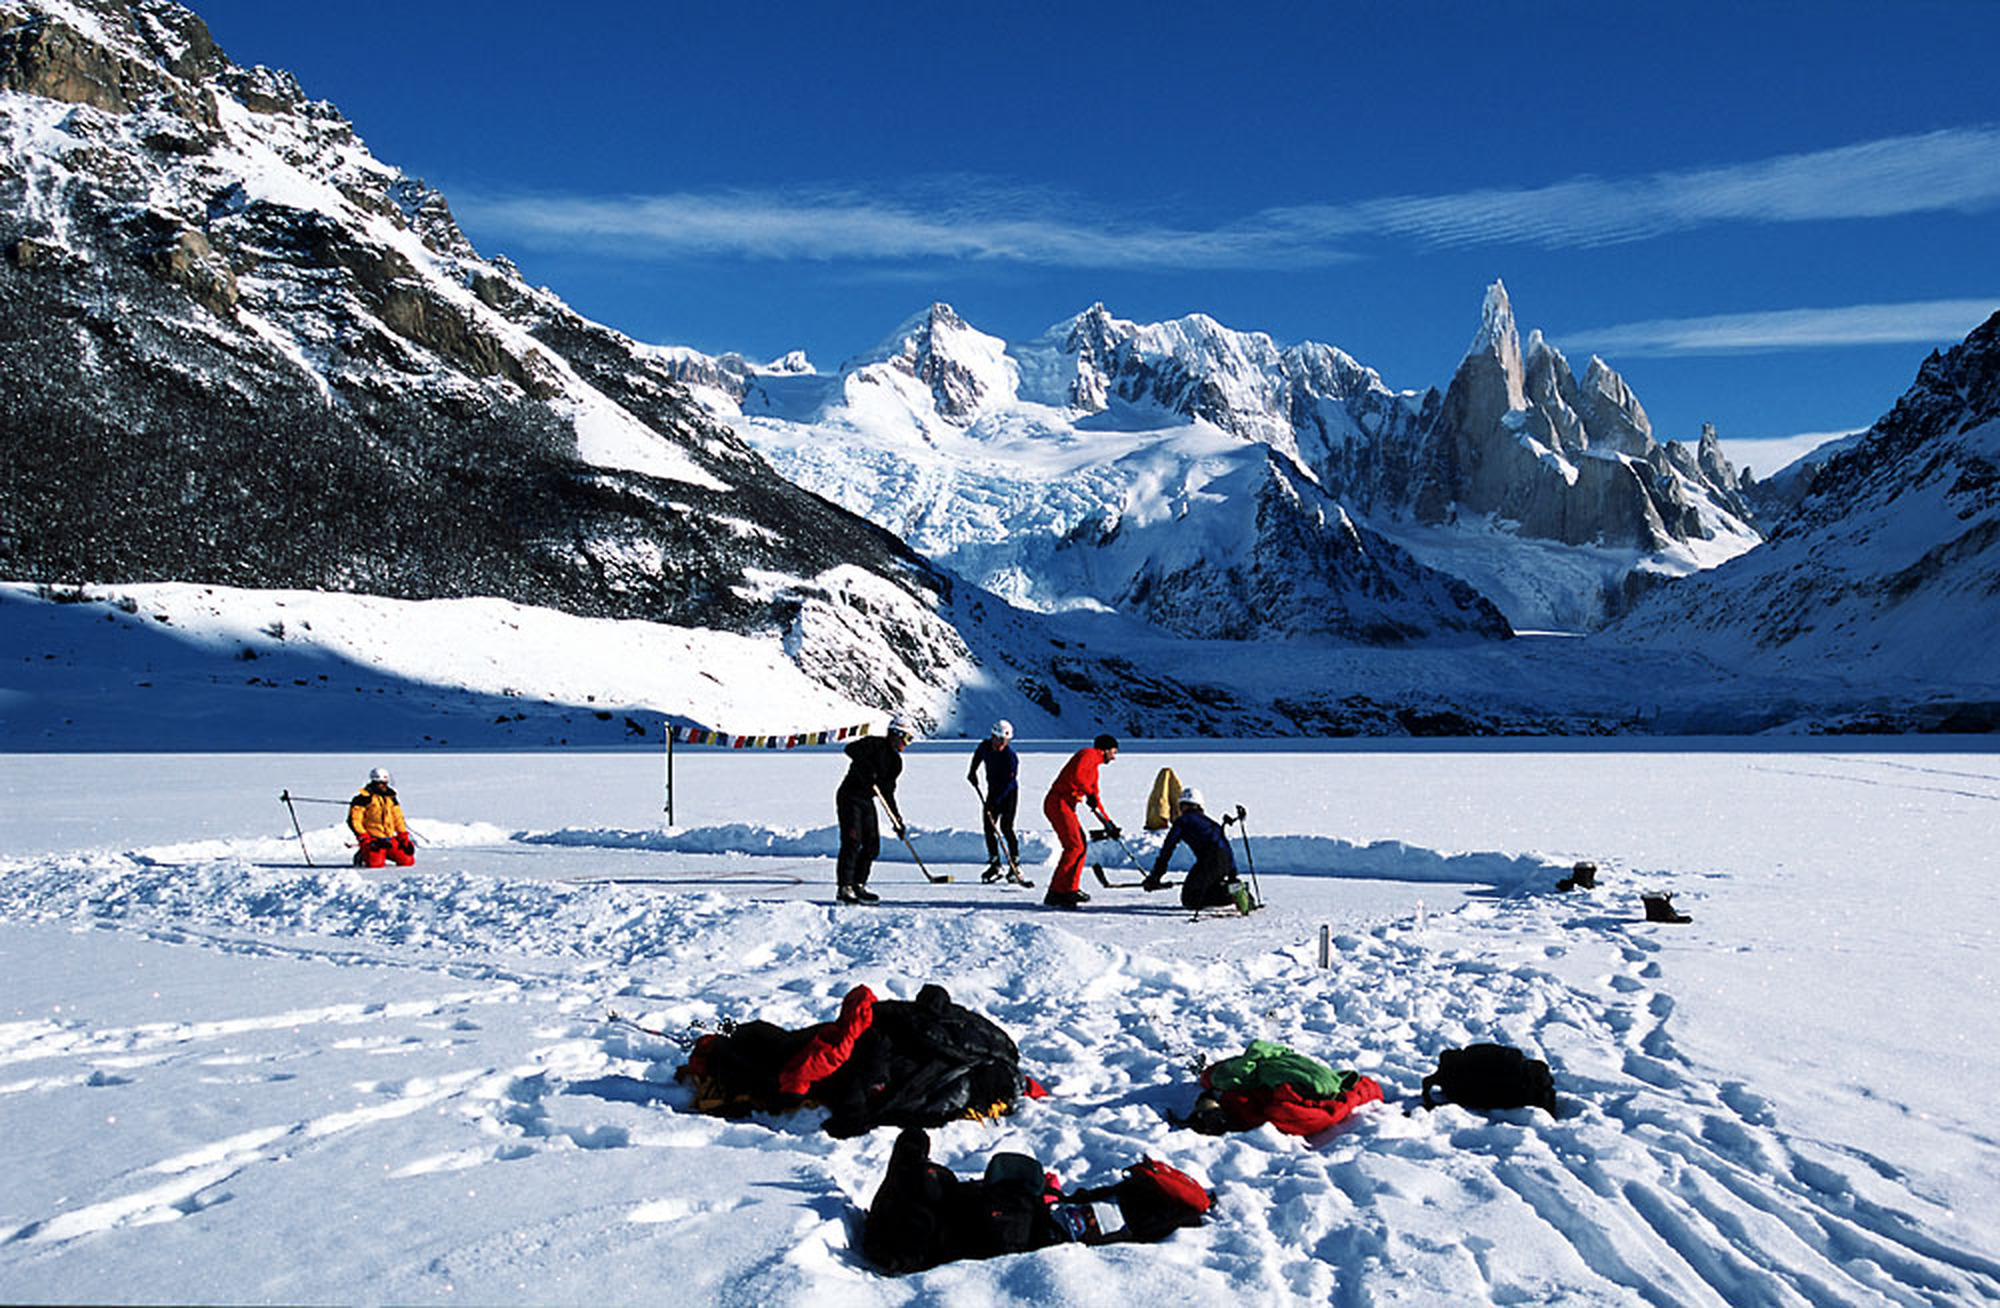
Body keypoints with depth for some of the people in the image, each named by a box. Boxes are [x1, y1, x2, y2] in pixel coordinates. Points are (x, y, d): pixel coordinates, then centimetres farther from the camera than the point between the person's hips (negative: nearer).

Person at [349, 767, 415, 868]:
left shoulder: (390, 798, 15)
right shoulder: (363, 799, -5)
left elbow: (398, 819, 19)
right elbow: (354, 820, -7)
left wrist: (404, 837, 9)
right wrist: (364, 838, -15)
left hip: (390, 840, 6)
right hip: (372, 839, -6)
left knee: (408, 860, -7)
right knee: (376, 863, -27)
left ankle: (385, 854, 17)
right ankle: (362, 855, 6)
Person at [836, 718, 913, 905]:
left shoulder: (896, 761, 13)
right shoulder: (875, 744, -9)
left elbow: (889, 792, 18)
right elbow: (851, 749, -27)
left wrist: (897, 819, 13)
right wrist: (866, 768, -35)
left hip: (867, 801, 8)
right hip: (849, 797, -8)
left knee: (872, 845, 6)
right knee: (852, 842, -14)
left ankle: (858, 885, 16)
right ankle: (844, 888, -12)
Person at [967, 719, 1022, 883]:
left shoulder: (1011, 756, -25)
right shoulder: (985, 746, -7)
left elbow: (1009, 783, -28)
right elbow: (977, 756, 19)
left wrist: (995, 801, -33)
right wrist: (972, 772, 12)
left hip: (1009, 793, -6)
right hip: (993, 791, 6)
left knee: (1006, 828, -14)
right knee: (988, 826, 1)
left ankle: (1015, 865, -4)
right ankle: (995, 865, 8)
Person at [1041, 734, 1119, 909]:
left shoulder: (1094, 767, 25)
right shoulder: (1088, 753, -4)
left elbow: (1095, 800, 28)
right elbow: (1076, 774, -23)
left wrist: (1109, 823, 25)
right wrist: (1089, 793, -14)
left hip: (1067, 806, 10)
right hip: (1058, 803, -10)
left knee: (1081, 845, 11)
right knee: (1074, 847, -13)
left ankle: (1071, 889, 17)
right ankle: (1055, 893, -13)